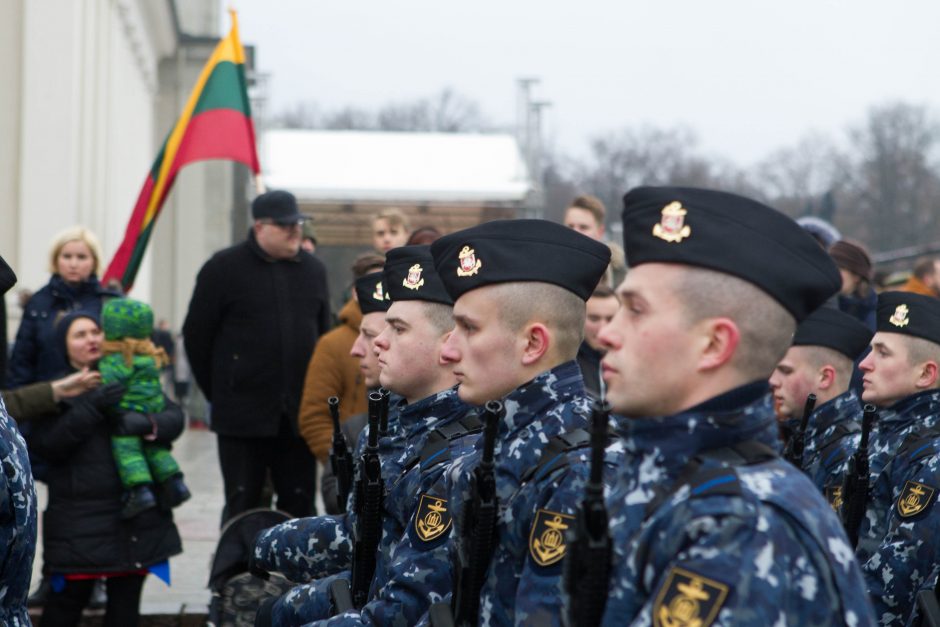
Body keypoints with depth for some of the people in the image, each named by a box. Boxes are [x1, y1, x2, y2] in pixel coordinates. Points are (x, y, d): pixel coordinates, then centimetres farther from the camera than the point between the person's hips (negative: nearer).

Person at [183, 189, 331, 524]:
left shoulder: (313, 269, 10)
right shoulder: (224, 268, -3)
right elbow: (196, 335, 0)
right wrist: (218, 392, 3)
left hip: (298, 415, 4)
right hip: (242, 416, -4)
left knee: (299, 503, 5)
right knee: (242, 504, 3)